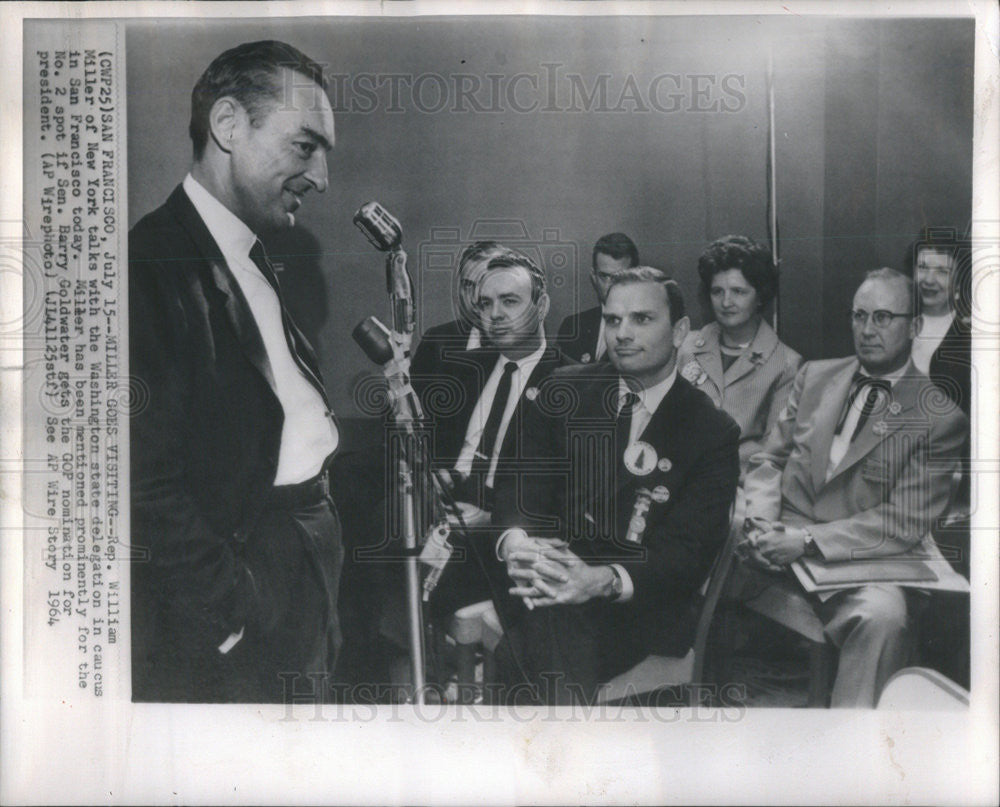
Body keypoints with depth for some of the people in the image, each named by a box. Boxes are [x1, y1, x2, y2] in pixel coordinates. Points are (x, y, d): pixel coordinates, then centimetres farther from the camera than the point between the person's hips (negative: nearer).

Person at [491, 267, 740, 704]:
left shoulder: (714, 433, 2)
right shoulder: (564, 391, 12)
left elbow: (687, 552, -8)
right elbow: (523, 486, 6)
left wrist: (604, 581, -29)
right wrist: (514, 541, -21)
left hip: (640, 607, -2)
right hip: (545, 583, 2)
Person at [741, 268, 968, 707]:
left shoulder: (940, 416, 0)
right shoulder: (815, 375, 15)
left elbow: (906, 522, -8)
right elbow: (768, 460, 14)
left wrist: (808, 540, -18)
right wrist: (761, 522, -7)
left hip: (861, 561, -4)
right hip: (780, 541, 4)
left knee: (885, 614, -35)